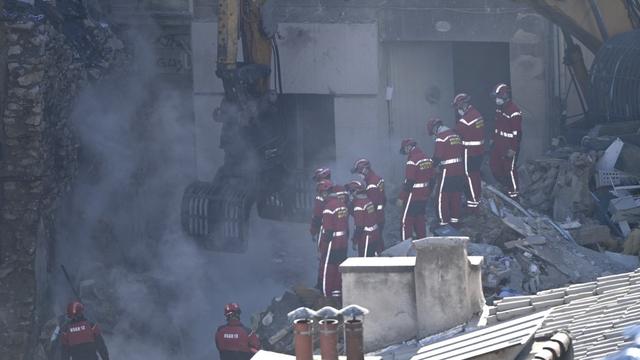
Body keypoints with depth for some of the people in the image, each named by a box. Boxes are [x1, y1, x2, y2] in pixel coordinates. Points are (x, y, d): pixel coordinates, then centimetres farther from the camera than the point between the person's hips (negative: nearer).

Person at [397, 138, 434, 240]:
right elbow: (431, 178, 12)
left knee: (406, 221, -1)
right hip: (424, 196, 8)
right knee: (420, 219, 18)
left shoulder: (412, 161, -19)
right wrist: (428, 192, 22)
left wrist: (401, 198, -14)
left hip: (413, 196, -8)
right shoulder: (427, 158, 6)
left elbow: (408, 182, -20)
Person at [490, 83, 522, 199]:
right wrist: (494, 138, 23)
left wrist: (513, 149, -21)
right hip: (498, 144, 9)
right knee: (494, 166, 13)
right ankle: (505, 186, 30)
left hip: (509, 146, -9)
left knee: (509, 169, -2)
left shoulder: (514, 111, -21)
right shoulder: (499, 108, 6)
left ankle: (514, 193, 10)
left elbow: (517, 132, -21)